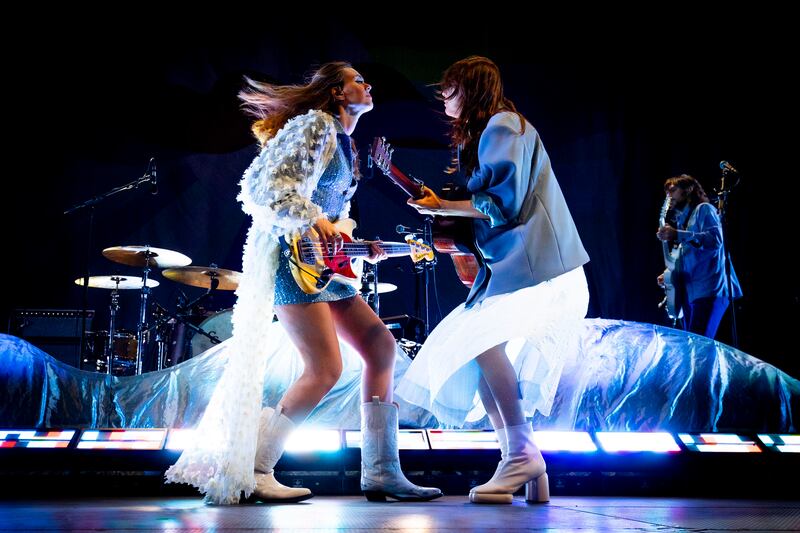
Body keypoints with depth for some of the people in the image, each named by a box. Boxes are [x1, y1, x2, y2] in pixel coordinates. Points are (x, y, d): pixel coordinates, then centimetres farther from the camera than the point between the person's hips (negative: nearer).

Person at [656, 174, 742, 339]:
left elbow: (715, 240, -15)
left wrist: (678, 235, -21)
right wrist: (669, 275, 11)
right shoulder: (681, 219, 28)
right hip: (689, 294, 9)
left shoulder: (703, 209, 4)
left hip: (708, 290, -9)